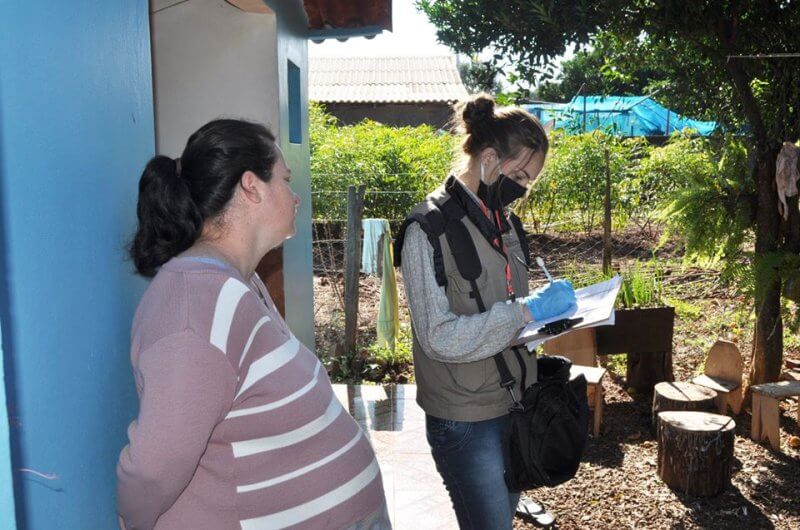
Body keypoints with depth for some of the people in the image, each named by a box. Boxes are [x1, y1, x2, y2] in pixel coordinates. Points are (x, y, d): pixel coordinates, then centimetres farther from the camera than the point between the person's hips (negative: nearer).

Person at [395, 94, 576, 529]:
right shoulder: (429, 228, -16)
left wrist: (551, 306, 2)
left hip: (516, 402, 7)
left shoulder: (503, 221, 8)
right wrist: (526, 311, -24)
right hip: (466, 418, -7)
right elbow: (439, 337, -21)